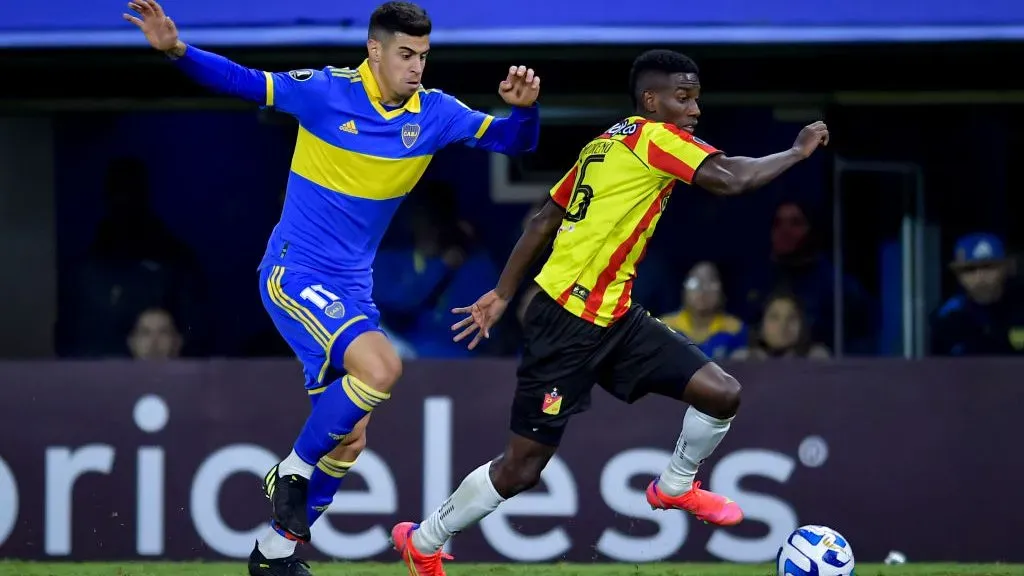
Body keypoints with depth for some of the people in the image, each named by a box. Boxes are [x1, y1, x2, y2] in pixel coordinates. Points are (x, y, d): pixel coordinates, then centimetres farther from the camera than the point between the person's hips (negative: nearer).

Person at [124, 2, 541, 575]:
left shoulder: (435, 113, -1)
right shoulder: (326, 91, -14)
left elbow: (513, 140, 0)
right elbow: (242, 81, -15)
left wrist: (524, 107, -23)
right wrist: (178, 50, -31)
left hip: (351, 289, 7)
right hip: (294, 274, -6)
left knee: (350, 437, 7)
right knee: (380, 366, -29)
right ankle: (293, 472, -7)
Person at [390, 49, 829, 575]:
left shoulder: (608, 144, 13)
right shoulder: (655, 137, -14)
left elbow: (543, 222, 16)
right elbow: (732, 179, -26)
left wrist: (502, 293, 19)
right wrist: (797, 152, -12)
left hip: (614, 319, 9)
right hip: (567, 325, -9)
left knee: (722, 393, 0)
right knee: (523, 468, -1)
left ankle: (674, 488, 25)